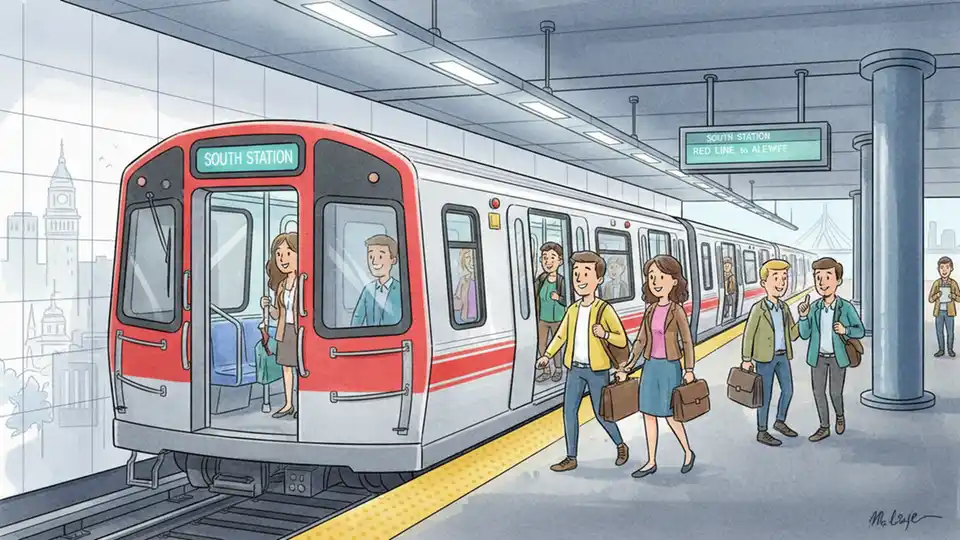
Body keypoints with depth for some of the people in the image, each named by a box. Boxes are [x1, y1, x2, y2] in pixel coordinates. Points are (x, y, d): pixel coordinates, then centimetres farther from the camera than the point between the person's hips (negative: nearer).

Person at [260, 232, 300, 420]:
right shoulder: (281, 285, 6)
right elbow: (277, 314, 9)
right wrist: (267, 306, -10)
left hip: (298, 331, -6)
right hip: (285, 331, 6)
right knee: (286, 367, 11)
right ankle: (288, 404, 21)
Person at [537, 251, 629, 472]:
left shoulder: (604, 309, -11)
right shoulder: (572, 309, 5)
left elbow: (622, 340, -8)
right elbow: (561, 335, 13)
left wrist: (605, 334, -27)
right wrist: (547, 355, 0)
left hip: (597, 370, -5)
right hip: (575, 368, 5)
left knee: (601, 414, 3)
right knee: (569, 411, 3)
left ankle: (621, 446, 29)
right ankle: (571, 458, 13)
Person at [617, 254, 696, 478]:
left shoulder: (677, 311, -9)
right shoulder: (650, 310, 5)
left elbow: (687, 341, -6)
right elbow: (641, 340, 9)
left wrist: (689, 369, -11)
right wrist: (628, 367, 7)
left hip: (670, 367, -6)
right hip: (651, 366, 6)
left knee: (670, 415, 0)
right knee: (648, 414, 7)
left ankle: (688, 452, 23)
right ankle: (651, 462, 16)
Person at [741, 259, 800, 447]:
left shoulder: (784, 308, 6)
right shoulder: (758, 309, -13)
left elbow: (793, 334, 9)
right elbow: (748, 335, -10)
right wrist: (746, 359, -10)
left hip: (782, 356, 7)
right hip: (765, 357, -7)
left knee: (788, 390, 15)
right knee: (765, 396, 0)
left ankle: (780, 422, 37)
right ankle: (762, 432, 11)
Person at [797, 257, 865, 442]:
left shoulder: (846, 307, -15)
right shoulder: (814, 307, -8)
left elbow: (860, 331, -6)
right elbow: (805, 335, -5)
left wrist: (845, 330, -26)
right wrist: (803, 316, -21)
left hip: (837, 357, -3)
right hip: (818, 357, 3)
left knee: (835, 392, 4)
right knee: (818, 392, 6)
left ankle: (840, 416, 36)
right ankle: (824, 427, 20)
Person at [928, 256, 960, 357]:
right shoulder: (936, 283, -1)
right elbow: (930, 299, 0)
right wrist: (937, 295, -19)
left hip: (949, 312, -1)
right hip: (939, 312, 1)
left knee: (950, 332, 1)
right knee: (939, 331, 4)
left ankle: (950, 349, 15)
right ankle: (941, 350, 14)